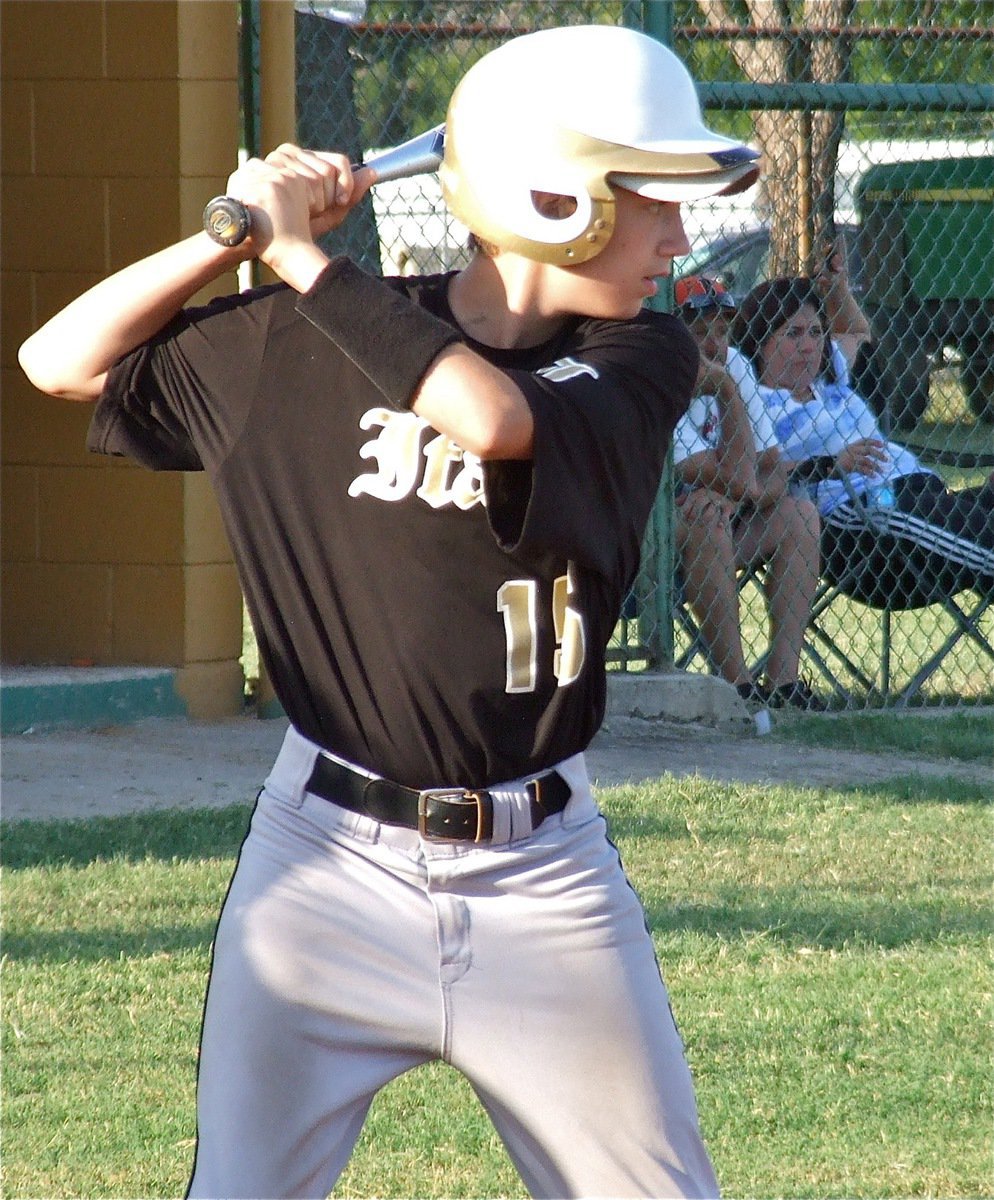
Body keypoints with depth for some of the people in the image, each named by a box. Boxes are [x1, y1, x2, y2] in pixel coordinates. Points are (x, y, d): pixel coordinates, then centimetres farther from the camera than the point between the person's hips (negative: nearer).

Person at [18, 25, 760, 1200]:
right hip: (328, 865, -1)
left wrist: (302, 258, -17)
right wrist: (244, 231, -7)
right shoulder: (298, 345, -1)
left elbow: (491, 416, -23)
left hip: (540, 879, 1)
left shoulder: (640, 360, -3)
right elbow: (65, 361, 2)